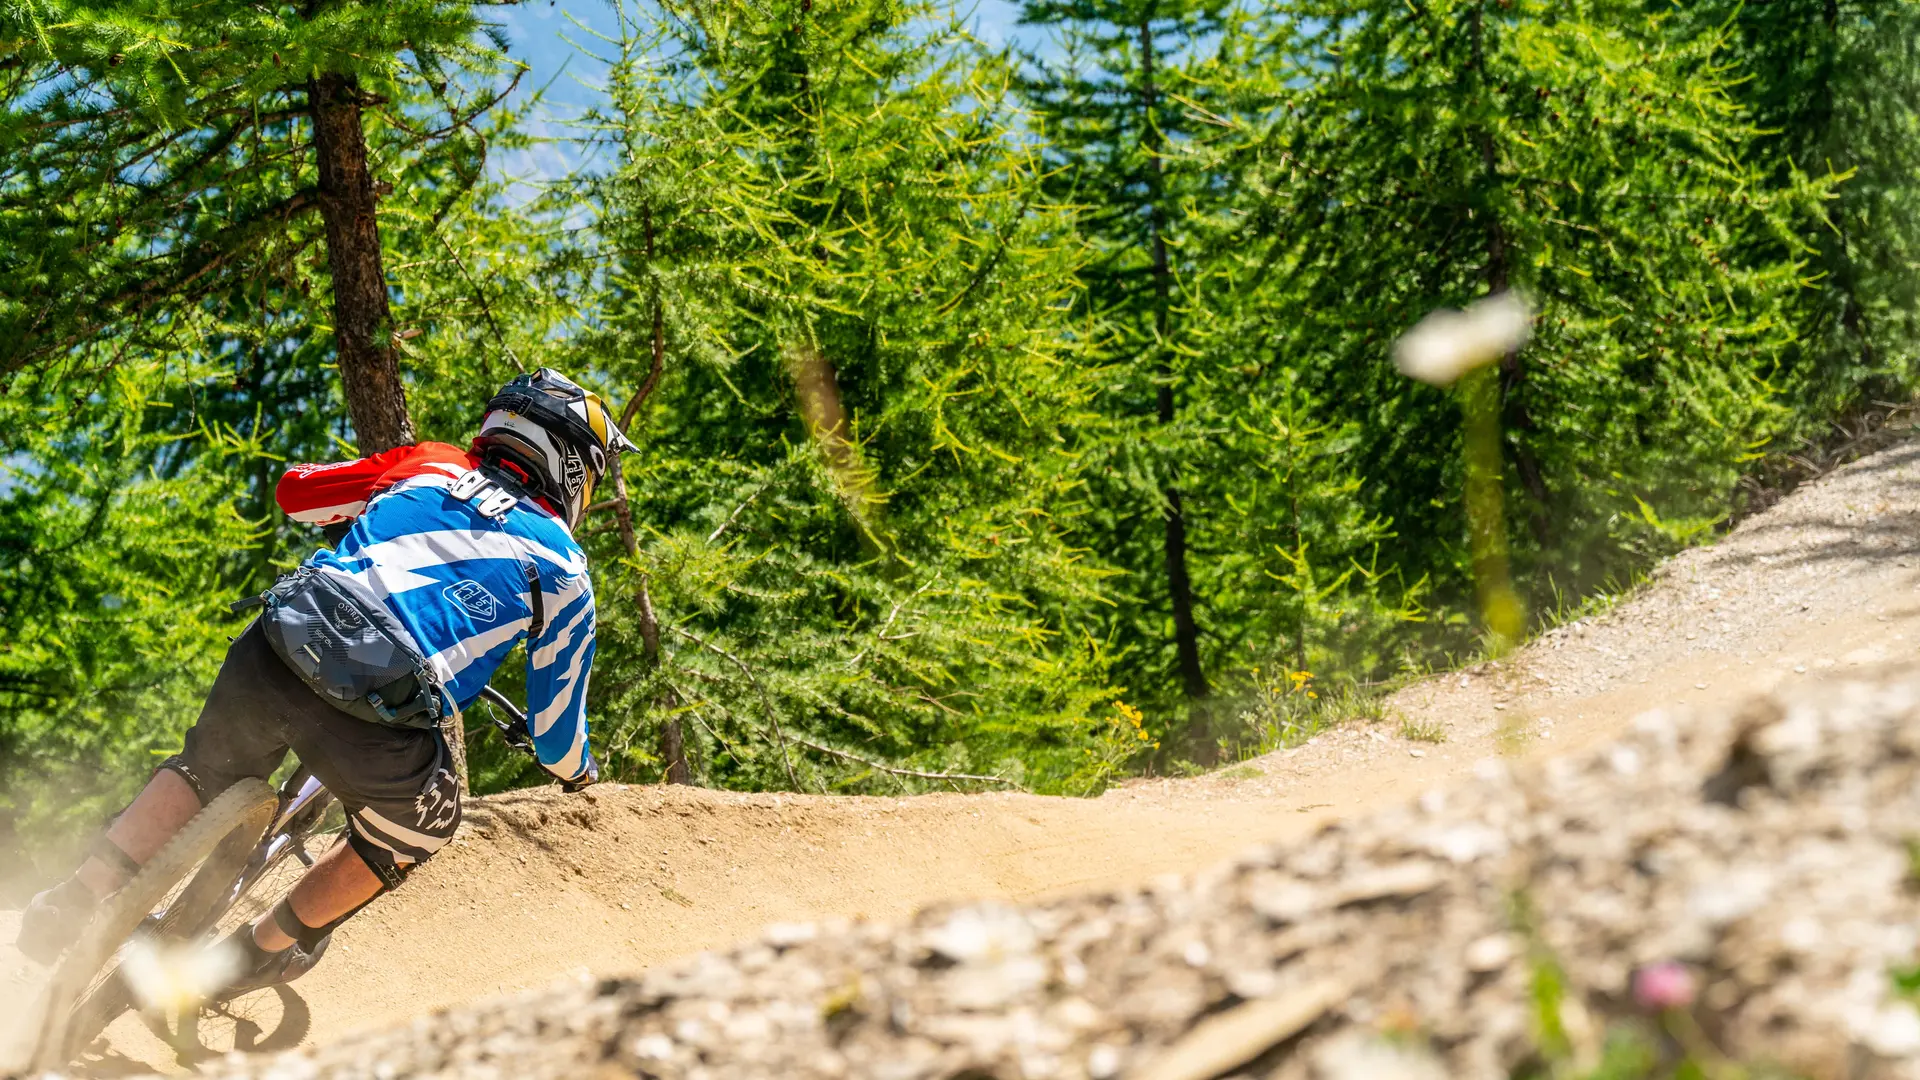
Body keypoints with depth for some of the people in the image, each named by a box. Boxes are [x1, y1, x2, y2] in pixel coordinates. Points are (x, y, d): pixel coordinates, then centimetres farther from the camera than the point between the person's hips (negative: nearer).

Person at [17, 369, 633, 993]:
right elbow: (556, 716, 20)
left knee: (207, 769, 35)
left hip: (271, 654, 4)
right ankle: (261, 953, 34)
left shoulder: (430, 467, 21)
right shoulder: (563, 569, 14)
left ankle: (75, 902, 29)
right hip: (372, 727, -3)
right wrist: (577, 769, 43)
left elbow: (294, 489, 33)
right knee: (420, 822, 30)